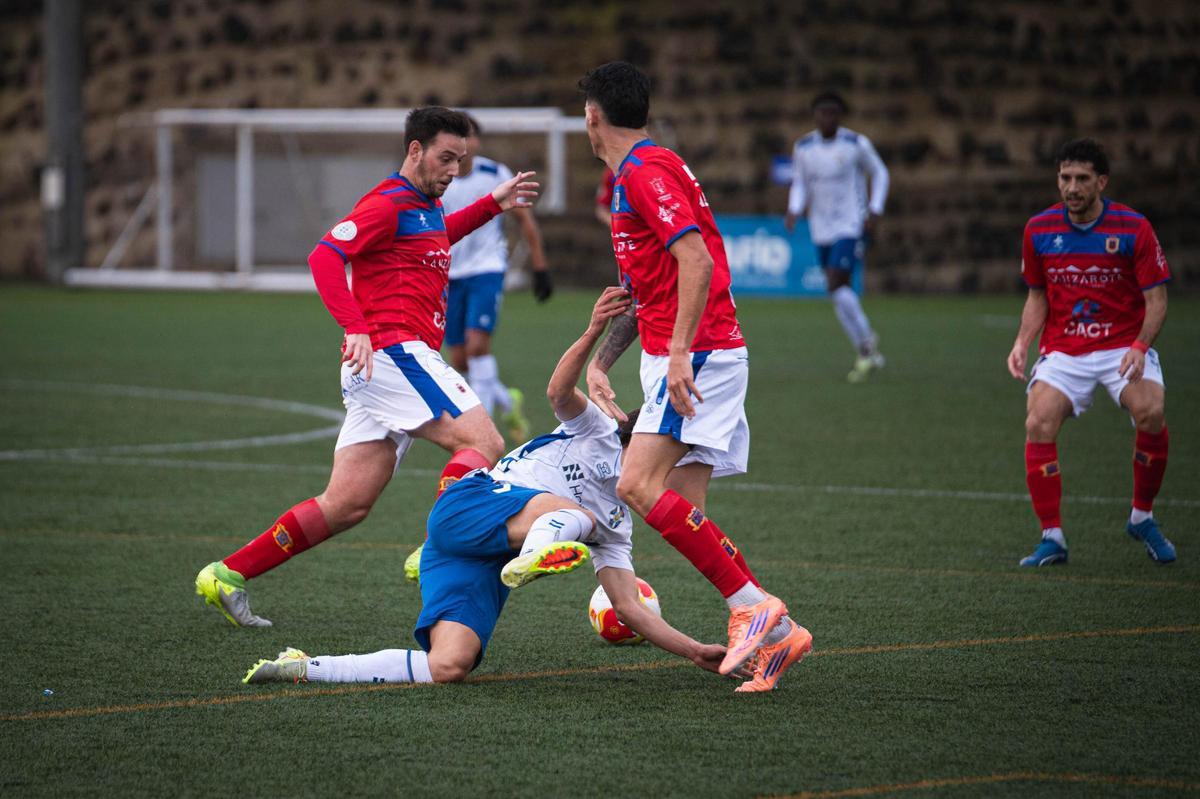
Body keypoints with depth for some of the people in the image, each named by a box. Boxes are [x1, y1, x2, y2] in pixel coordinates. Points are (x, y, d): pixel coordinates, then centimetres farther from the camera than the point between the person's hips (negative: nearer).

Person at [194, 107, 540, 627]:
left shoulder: (426, 207, 23)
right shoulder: (387, 203, -7)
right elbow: (325, 256, -18)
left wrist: (492, 205, 39)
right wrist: (355, 328, -28)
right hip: (394, 351, -9)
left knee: (346, 506, 5)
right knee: (483, 444, -18)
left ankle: (226, 577, 6)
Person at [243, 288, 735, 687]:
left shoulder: (616, 529, 26)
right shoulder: (600, 434, 13)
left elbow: (629, 608, 20)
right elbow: (559, 391, -7)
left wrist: (694, 651, 13)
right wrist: (593, 332, -24)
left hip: (487, 564, 6)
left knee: (448, 668, -20)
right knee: (579, 515, -30)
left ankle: (304, 668, -14)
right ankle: (533, 557, -64)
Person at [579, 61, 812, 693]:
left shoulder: (645, 173, -11)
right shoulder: (635, 176, 21)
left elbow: (696, 261, -22)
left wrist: (679, 351, -26)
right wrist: (600, 360, 23)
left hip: (698, 355, -10)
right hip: (689, 358, 10)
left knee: (639, 485, -20)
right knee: (682, 512, 3)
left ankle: (752, 605, -21)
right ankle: (775, 633, 0)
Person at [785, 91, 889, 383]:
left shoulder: (856, 144, -8)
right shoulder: (803, 147, 3)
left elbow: (879, 173, 4)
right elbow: (800, 183, 12)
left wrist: (874, 211, -6)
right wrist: (794, 210, -7)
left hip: (852, 226, -5)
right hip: (822, 230, 5)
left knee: (836, 284, -20)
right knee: (838, 292, 8)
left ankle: (866, 347, -6)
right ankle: (870, 352, 21)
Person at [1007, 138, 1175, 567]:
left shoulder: (1133, 228, -8)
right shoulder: (1040, 229, 1)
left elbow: (1156, 298, -6)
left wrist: (1140, 346, -23)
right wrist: (1022, 342, -4)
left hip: (1123, 347, -2)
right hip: (1063, 351, 2)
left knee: (1151, 414, -29)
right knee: (1039, 423, -23)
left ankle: (1142, 517, -3)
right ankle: (1052, 538, -12)